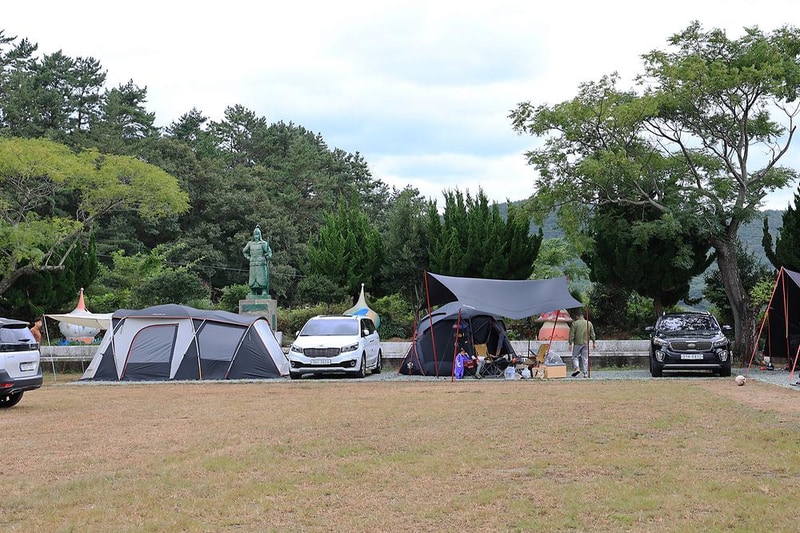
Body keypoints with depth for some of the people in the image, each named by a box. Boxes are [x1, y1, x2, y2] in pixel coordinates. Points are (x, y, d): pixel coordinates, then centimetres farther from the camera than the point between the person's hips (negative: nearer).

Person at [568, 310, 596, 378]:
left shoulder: (574, 323, -5)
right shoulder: (589, 323, 7)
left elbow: (571, 335, -6)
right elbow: (592, 334, 9)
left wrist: (570, 344, -2)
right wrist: (594, 342, 15)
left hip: (577, 343, -3)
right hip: (586, 343, 3)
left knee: (575, 357, 10)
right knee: (585, 358, 6)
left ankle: (577, 368, -11)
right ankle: (586, 373, 3)